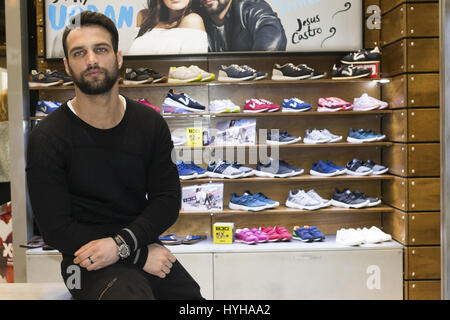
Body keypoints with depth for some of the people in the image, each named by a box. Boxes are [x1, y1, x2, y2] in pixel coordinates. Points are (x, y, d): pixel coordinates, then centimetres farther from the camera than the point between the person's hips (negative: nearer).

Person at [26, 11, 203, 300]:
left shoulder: (150, 124, 4)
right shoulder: (46, 139, -7)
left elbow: (167, 200, 2)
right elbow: (56, 229, -9)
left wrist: (121, 243, -17)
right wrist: (140, 254, -13)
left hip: (145, 249, 5)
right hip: (89, 261, -4)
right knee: (130, 293, -33)